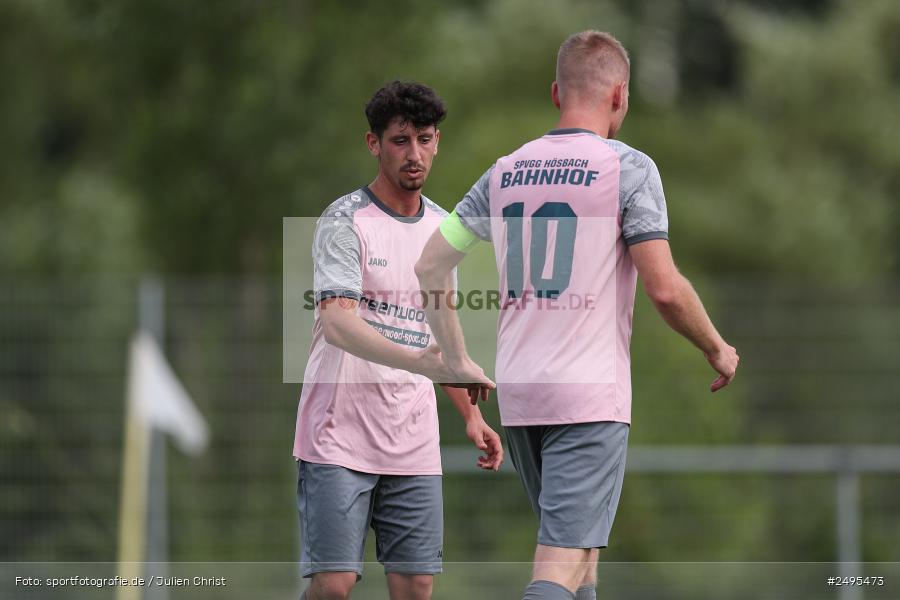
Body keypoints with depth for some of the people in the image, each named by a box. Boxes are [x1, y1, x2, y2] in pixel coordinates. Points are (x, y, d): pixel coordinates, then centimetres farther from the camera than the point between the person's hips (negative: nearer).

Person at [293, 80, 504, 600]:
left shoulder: (442, 227, 13)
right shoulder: (346, 221, -9)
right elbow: (338, 325, -22)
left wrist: (471, 414, 16)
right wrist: (421, 362, -36)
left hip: (414, 439, 6)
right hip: (340, 435, -6)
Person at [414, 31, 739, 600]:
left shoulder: (506, 170, 10)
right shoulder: (628, 168, -7)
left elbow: (430, 266, 11)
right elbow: (665, 288, -13)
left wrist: (458, 362, 19)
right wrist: (718, 351, 3)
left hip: (517, 394, 6)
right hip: (592, 395, -6)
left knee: (580, 547, 21)